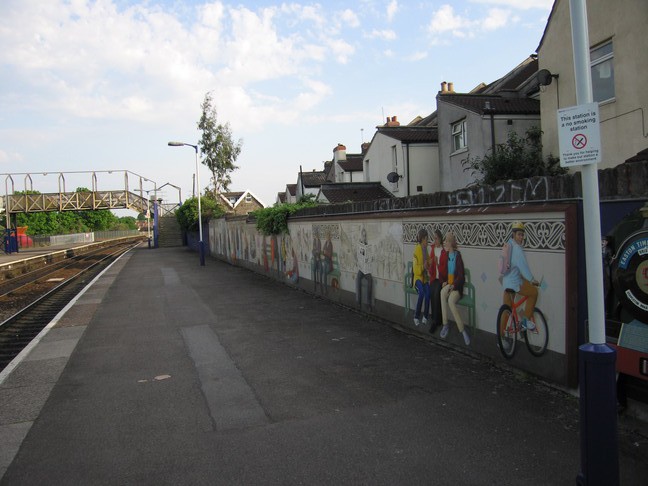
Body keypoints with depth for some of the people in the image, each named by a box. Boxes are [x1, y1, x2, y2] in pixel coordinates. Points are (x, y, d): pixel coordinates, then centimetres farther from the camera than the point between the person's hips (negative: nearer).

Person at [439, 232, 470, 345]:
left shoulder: (458, 256, -10)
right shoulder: (444, 256, 6)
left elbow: (461, 276, -11)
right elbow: (441, 272, 15)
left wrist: (453, 285, -21)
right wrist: (443, 282, -2)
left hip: (456, 287, -5)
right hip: (447, 285, 5)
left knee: (451, 301, -32)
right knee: (443, 292, -29)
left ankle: (462, 330, -23)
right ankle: (445, 324, -22)